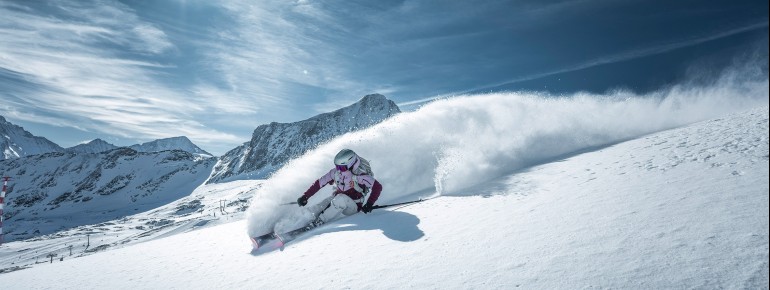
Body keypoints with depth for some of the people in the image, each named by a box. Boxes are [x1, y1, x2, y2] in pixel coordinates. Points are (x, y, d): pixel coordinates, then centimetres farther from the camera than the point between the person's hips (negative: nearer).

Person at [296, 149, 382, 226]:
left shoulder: (359, 175, -24)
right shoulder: (336, 172, -9)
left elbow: (378, 187, -24)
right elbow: (319, 183, -3)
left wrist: (369, 204, -30)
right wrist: (305, 196, -7)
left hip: (353, 206, -4)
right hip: (336, 200, 5)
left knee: (341, 199, -36)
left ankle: (320, 221, -24)